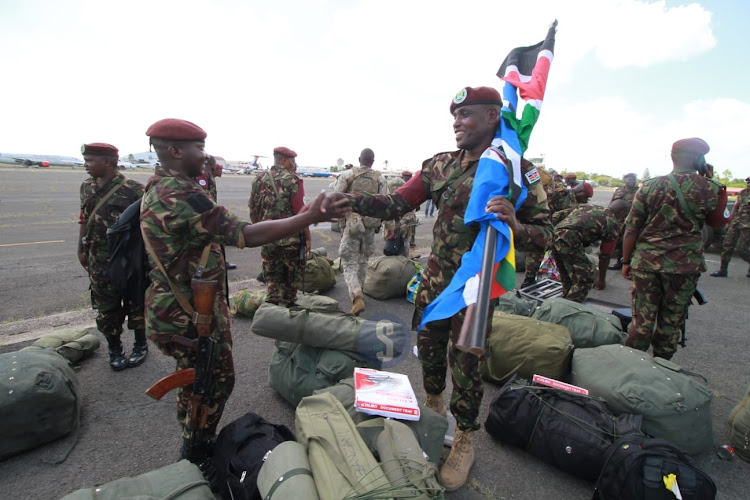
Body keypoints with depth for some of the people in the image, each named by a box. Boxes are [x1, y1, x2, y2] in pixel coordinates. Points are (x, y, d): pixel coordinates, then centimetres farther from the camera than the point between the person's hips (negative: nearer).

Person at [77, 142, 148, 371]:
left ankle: (141, 345, 26)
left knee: (135, 303, 9)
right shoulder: (87, 187, 6)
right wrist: (81, 250, 15)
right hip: (99, 260, 5)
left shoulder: (133, 189, -13)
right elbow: (84, 220, 14)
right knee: (106, 307, 11)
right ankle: (114, 349, 27)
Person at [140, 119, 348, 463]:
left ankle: (194, 447, 45)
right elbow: (248, 235, -32)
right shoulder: (180, 194, -27)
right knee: (216, 382, 9)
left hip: (175, 305, 11)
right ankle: (195, 461, 30)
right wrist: (311, 217, -30)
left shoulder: (157, 188, 8)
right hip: (189, 315, -10)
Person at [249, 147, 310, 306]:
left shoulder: (259, 179, 5)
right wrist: (308, 237, -10)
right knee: (291, 276, 13)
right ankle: (288, 306, 25)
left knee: (272, 277, 15)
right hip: (291, 238, -4)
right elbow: (300, 212, -16)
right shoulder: (293, 180, -12)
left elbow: (253, 211, 9)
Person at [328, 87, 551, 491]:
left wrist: (514, 224, -30)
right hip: (435, 279, 4)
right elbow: (396, 204, -4)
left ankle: (464, 441, 31)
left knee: (465, 360, 6)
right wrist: (352, 200, -20)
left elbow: (544, 234, -7)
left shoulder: (517, 171, -9)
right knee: (428, 347, 18)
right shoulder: (440, 165, 1)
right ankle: (434, 406, 47)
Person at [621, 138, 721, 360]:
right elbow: (716, 221, 16)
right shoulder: (709, 188, -4)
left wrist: (626, 261, 6)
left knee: (642, 318, 10)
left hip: (646, 262, 0)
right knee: (671, 320, 15)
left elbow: (631, 229, -4)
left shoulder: (649, 186, -3)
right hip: (684, 266, 0)